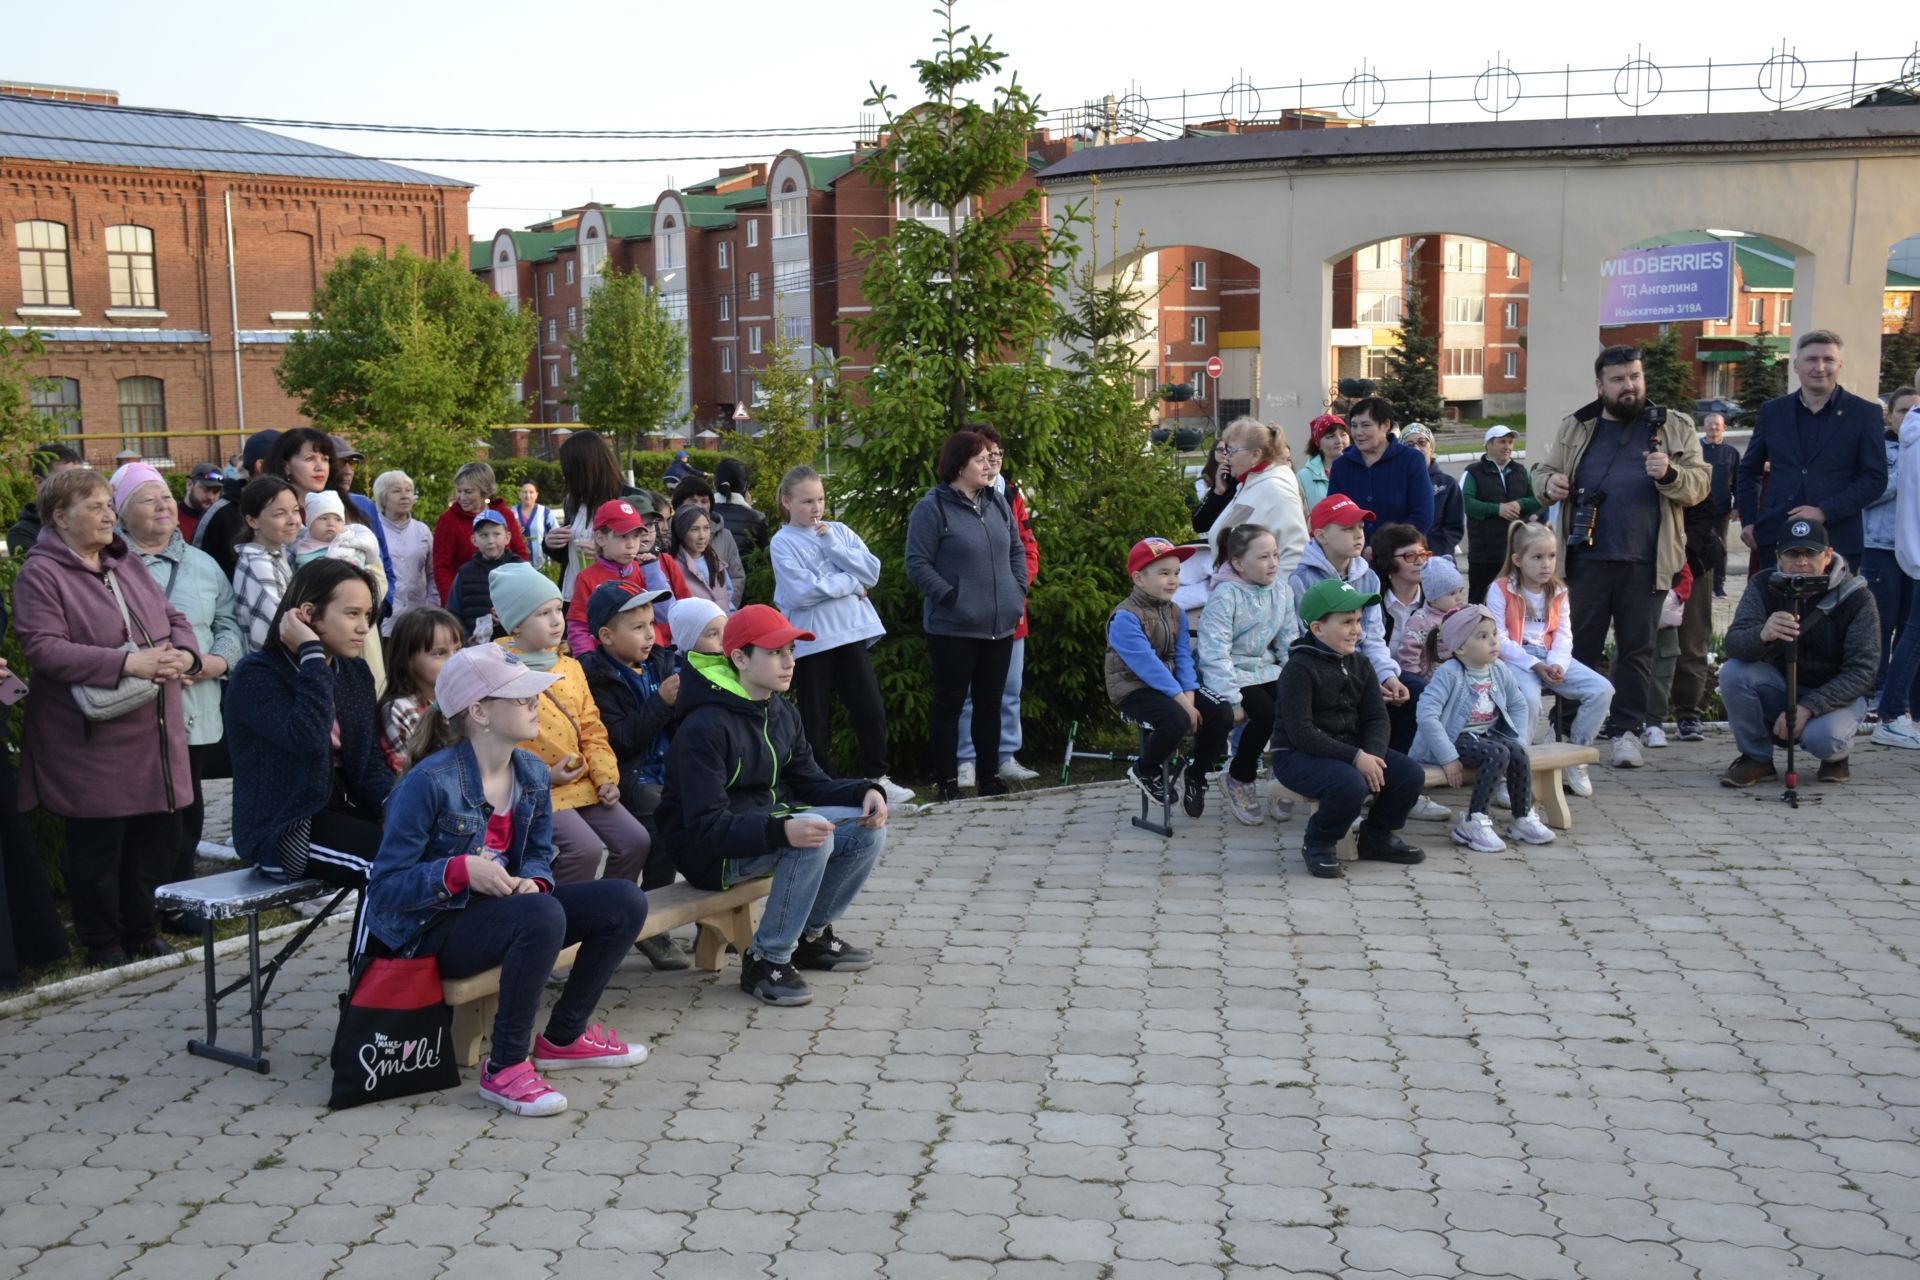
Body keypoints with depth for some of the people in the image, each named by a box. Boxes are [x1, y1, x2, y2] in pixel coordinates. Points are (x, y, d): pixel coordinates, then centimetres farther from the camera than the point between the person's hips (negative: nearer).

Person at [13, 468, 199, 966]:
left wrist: (184, 654, -6)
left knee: (157, 837, 11)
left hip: (155, 737, 7)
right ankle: (103, 942, 17)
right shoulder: (39, 574, -7)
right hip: (91, 742, -7)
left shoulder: (126, 564, 15)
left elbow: (174, 618, 17)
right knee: (98, 845, 1)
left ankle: (143, 932, 27)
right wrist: (126, 664, -24)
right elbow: (43, 648, -18)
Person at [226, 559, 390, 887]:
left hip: (344, 811, 7)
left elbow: (371, 764, 11)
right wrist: (312, 654, -20)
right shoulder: (257, 675, -10)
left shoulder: (356, 672, 12)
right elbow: (308, 739, -28)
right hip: (282, 831, -7)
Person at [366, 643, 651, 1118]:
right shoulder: (430, 782, -19)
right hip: (434, 931, -8)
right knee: (541, 915, -36)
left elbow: (538, 856, 13)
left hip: (500, 907, 8)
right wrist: (459, 870, -30)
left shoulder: (530, 773, 3)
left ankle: (562, 1037, 10)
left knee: (624, 902, -6)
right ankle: (504, 1067, -21)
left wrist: (533, 882, -12)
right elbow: (383, 888, -17)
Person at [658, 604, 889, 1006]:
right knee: (814, 837, -31)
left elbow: (811, 783, 11)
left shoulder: (783, 714, 6)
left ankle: (812, 935, 13)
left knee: (868, 828, -5)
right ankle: (767, 960, -18)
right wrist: (782, 831, -42)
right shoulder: (704, 728, -22)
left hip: (771, 820, 9)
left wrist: (865, 791, -10)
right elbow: (708, 827, -27)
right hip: (711, 853, -9)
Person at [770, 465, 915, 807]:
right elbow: (802, 591, -17)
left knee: (871, 709, -1)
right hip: (810, 640, -3)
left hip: (852, 633, 3)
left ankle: (878, 777, 13)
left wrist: (832, 545, -8)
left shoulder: (840, 531, 10)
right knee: (815, 719, 5)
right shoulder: (782, 543, -3)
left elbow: (872, 572, -1)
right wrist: (851, 583, -8)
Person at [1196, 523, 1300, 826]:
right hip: (1234, 674, -6)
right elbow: (1215, 654, -19)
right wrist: (1232, 701, -22)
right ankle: (1239, 780, -3)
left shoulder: (1281, 592, 4)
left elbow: (1290, 643, 9)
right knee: (1266, 714, -27)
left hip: (1266, 669, 6)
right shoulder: (1225, 595, -16)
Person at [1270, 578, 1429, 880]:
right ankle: (1318, 845, -6)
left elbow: (1376, 718, 6)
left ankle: (1377, 836, 16)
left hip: (1350, 747, 7)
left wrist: (1372, 755, -17)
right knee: (1351, 784, -35)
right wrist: (1356, 758, -27)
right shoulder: (1299, 668, -16)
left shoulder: (1360, 665, 8)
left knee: (1411, 775, -10)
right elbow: (1300, 732, -23)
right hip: (1297, 755, -7)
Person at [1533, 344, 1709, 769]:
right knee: (1580, 647, 4)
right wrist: (1549, 483, -5)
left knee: (1637, 649, 4)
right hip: (1587, 558, 1)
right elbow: (1542, 471, 18)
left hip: (1645, 562, 0)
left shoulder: (1674, 427, 8)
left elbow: (1700, 483, 4)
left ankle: (1626, 730, 12)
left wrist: (1670, 474, -17)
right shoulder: (1575, 429, 11)